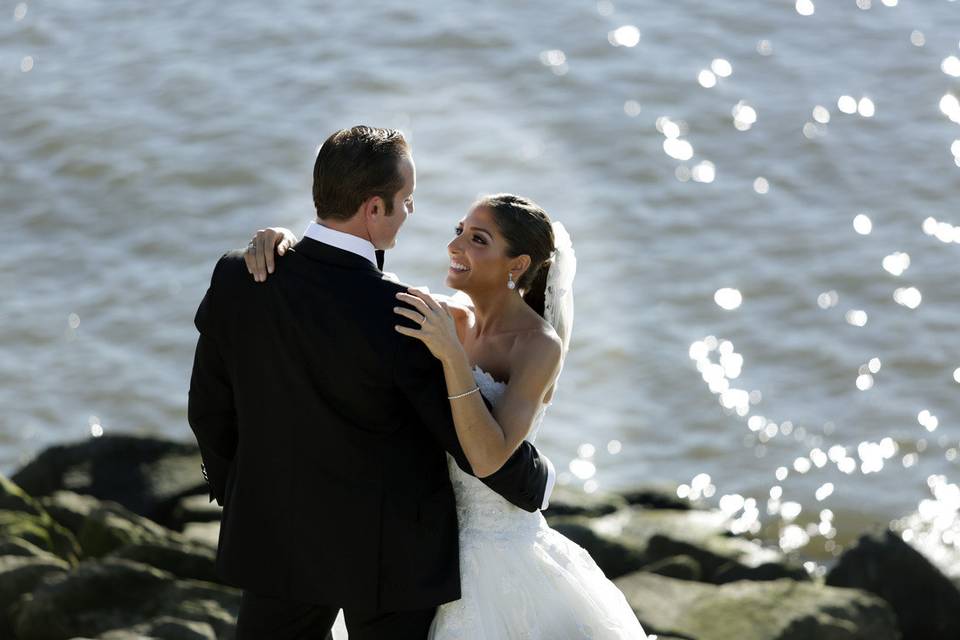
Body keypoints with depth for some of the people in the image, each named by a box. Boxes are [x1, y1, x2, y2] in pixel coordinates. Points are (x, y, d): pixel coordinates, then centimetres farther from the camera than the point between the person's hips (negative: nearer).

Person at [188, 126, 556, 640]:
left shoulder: (235, 280, -11)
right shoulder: (404, 321, -24)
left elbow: (210, 408, 3)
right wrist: (537, 483, 7)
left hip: (278, 541, 4)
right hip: (390, 555, -4)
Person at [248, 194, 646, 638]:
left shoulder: (540, 346, -18)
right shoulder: (452, 318, 0)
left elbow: (488, 456, -28)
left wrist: (452, 356, -36)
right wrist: (286, 241, -18)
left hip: (495, 552, -6)